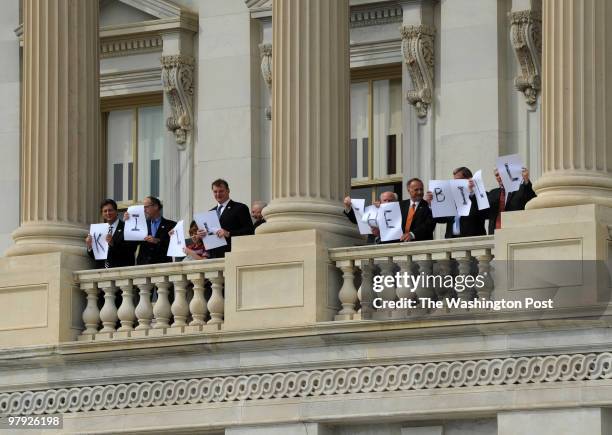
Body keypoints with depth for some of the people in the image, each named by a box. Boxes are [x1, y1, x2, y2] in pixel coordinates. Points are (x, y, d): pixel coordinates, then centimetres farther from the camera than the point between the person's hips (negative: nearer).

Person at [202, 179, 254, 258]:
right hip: (214, 256, 5)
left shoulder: (240, 208, 3)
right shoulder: (211, 212, 22)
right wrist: (201, 235, -1)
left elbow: (249, 231, -6)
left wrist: (229, 234, -17)